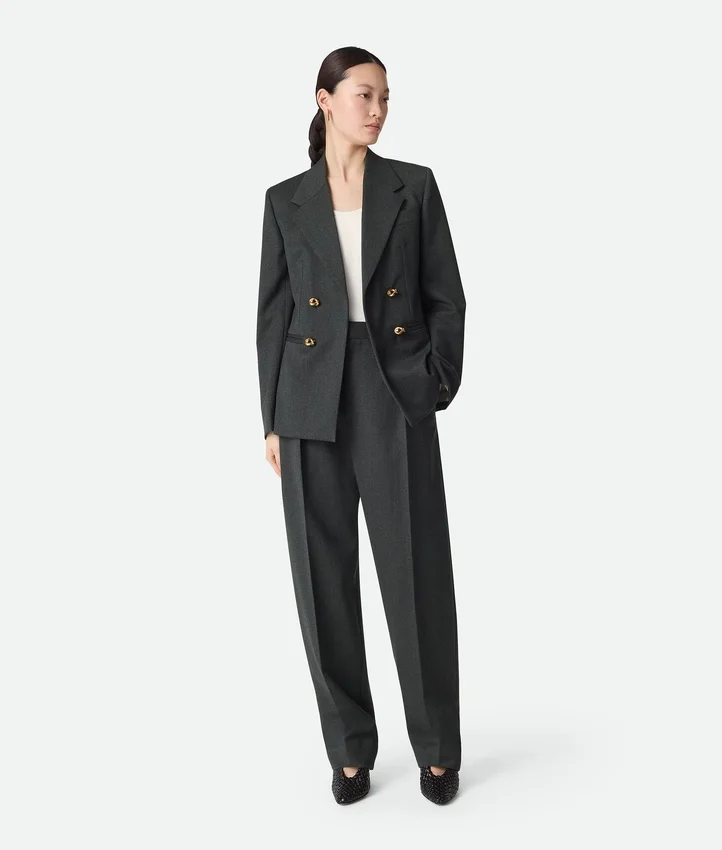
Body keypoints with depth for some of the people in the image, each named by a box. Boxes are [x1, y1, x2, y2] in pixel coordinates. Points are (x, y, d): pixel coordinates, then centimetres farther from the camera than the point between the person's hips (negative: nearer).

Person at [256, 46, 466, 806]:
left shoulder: (415, 186, 6)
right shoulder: (286, 200, 8)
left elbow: (446, 296, 6)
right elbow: (273, 313, 7)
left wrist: (438, 384, -5)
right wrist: (272, 421, 3)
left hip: (397, 399, -1)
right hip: (314, 404, 1)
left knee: (417, 575, 1)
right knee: (325, 578, 5)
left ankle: (438, 748, 21)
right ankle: (350, 747, 23)